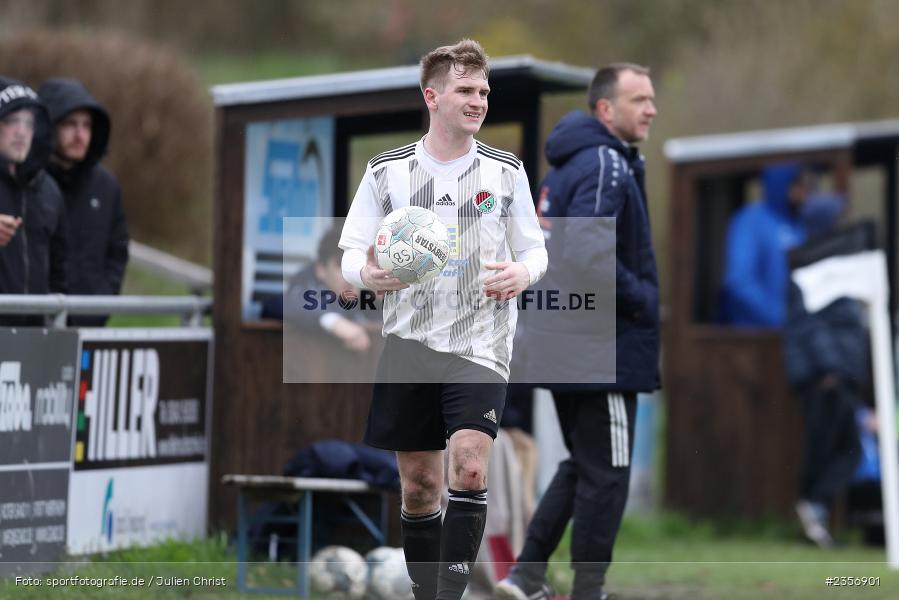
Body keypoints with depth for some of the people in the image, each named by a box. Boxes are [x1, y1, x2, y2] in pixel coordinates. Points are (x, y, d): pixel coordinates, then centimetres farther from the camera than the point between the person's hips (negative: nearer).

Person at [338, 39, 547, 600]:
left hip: (480, 343, -1)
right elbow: (351, 252, 6)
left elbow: (534, 248, 11)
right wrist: (367, 273, -18)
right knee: (419, 485, 6)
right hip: (409, 341, 1)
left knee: (468, 470, -19)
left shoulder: (507, 170, 4)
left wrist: (523, 272, -13)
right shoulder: (386, 170, 4)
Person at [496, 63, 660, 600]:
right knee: (605, 475, -1)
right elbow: (586, 254, -26)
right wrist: (643, 301, -14)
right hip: (605, 350, -10)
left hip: (563, 347, 10)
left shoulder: (566, 167, 15)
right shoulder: (607, 166, -15)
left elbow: (556, 248, 20)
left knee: (582, 467, 18)